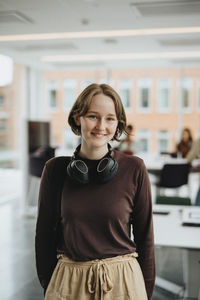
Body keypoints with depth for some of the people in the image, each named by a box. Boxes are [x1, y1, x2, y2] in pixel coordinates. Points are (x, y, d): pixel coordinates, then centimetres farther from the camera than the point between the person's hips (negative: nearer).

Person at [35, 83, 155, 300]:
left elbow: (145, 235, -1)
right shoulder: (55, 169, -5)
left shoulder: (134, 169, -8)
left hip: (122, 281, 0)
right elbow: (44, 232, 4)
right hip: (68, 282, 1)